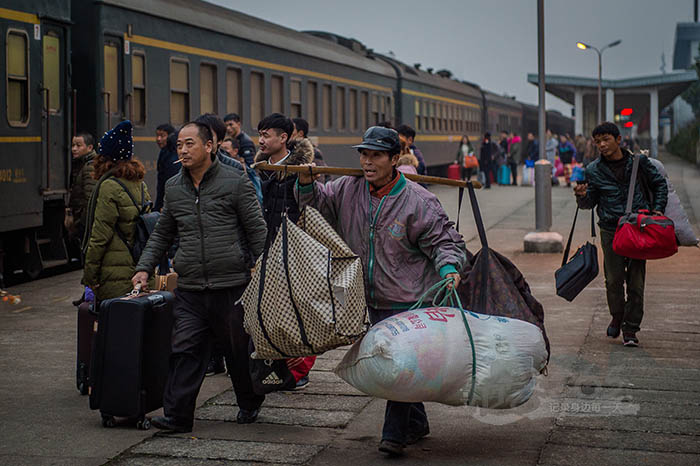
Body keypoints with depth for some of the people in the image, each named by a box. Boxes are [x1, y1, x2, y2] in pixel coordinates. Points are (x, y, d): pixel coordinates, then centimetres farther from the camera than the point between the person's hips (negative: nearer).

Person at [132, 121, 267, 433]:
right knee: (185, 351, -4)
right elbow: (161, 234, 22)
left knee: (239, 350, 9)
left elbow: (257, 231, 0)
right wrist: (145, 268, 11)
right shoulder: (173, 188, 11)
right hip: (189, 290, 3)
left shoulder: (235, 181, -2)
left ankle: (249, 404, 31)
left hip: (231, 286, -3)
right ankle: (177, 416, 0)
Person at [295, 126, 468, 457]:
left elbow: (445, 241, -8)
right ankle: (417, 424, 33)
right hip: (373, 300, 6)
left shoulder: (417, 201, -13)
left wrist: (449, 268, -26)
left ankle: (395, 434, 4)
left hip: (409, 301, -6)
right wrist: (306, 183, -6)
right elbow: (318, 204, 14)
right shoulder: (348, 189, 1)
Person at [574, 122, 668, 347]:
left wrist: (657, 210, 3)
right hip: (611, 229, 0)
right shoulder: (593, 170, 2)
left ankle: (630, 328, 7)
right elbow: (590, 203, 4)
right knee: (613, 279, 1)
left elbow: (659, 184, 14)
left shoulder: (639, 162, 2)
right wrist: (582, 195, -18)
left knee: (636, 281, -1)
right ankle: (617, 316, 27)